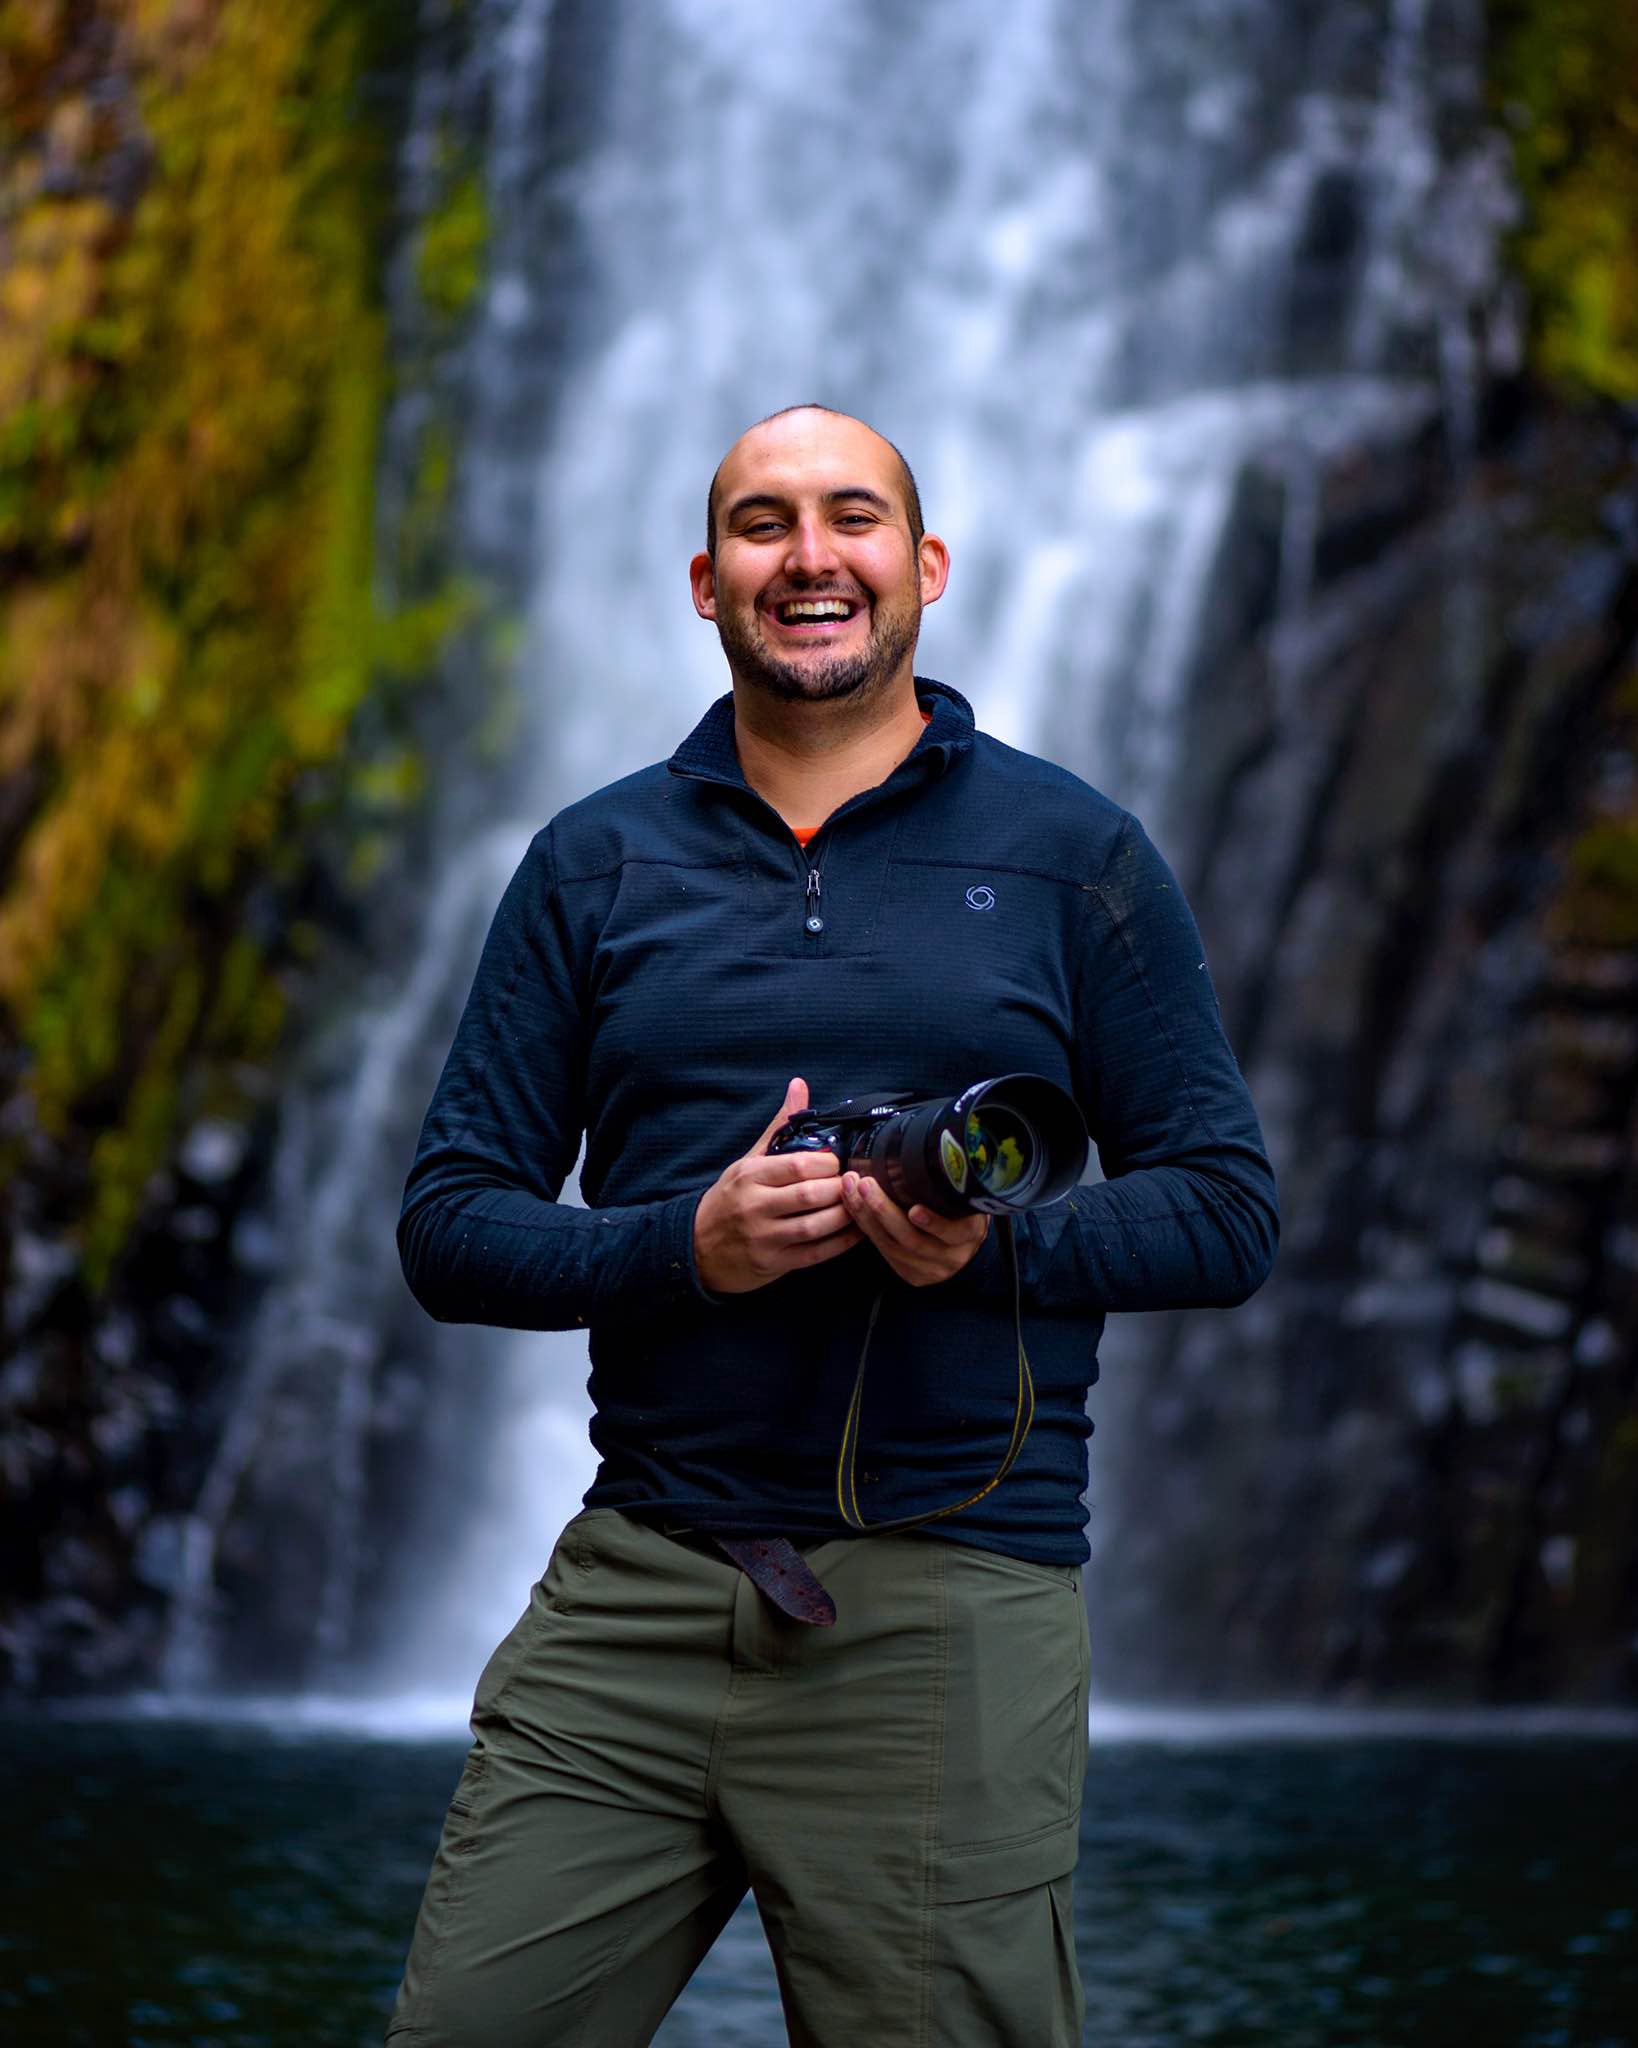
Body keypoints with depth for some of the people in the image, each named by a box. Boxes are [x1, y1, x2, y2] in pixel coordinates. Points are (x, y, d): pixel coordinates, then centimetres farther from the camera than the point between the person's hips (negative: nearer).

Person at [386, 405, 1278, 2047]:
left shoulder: (1071, 853, 7)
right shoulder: (594, 863, 11)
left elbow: (1229, 1212, 5)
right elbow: (447, 1229, 8)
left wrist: (1000, 1243, -14)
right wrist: (691, 1245, -10)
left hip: (951, 1610, -2)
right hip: (629, 1595, 2)